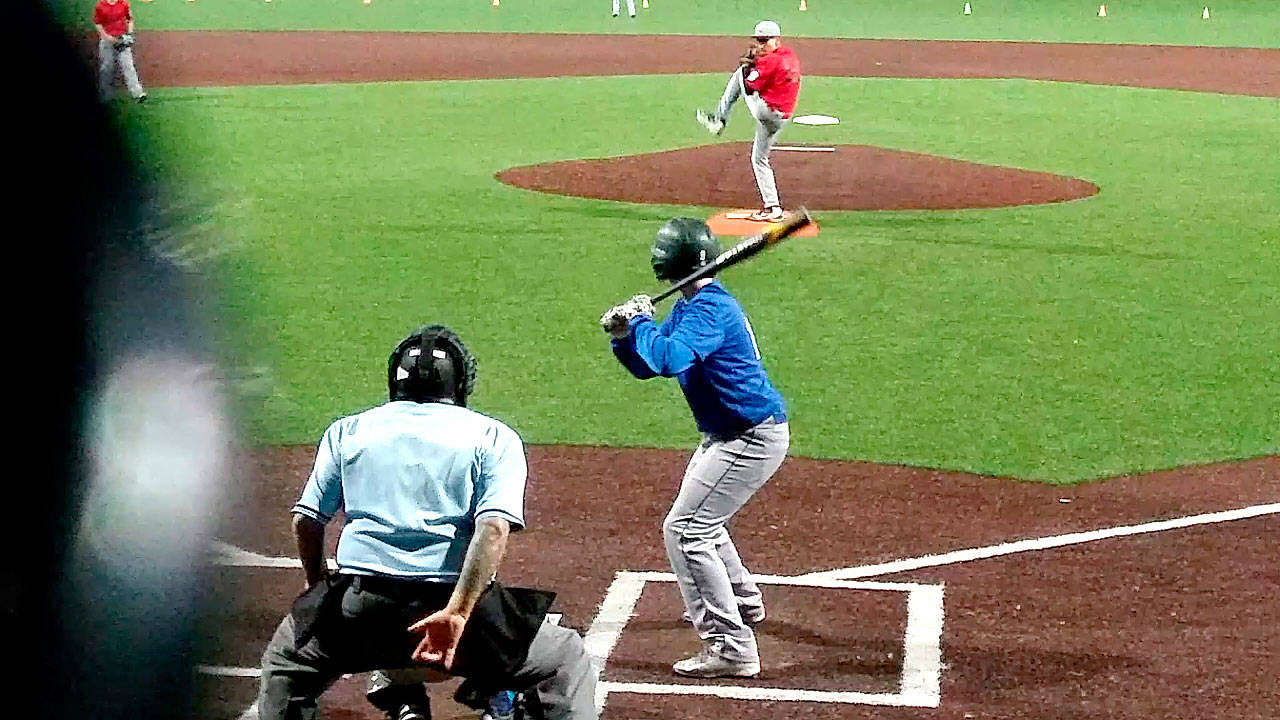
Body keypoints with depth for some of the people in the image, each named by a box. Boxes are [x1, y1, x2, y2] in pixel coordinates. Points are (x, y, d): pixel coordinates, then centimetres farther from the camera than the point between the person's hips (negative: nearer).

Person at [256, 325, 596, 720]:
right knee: (566, 662, 16)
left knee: (285, 660, 31)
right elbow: (494, 529, -8)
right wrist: (456, 613, -15)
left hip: (361, 601, 2)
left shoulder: (347, 431, 18)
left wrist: (318, 591, 30)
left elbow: (306, 522, 13)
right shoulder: (494, 436, 10)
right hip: (459, 596, -2)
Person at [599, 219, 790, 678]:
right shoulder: (688, 306, 10)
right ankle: (741, 602, 52)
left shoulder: (711, 308, -23)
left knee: (685, 530, -15)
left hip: (753, 438, -11)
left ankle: (732, 648, -17)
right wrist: (623, 335, -7)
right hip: (726, 434, 11)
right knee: (700, 519, 30)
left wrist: (639, 321, -21)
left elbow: (669, 359, -38)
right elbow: (647, 366, 13)